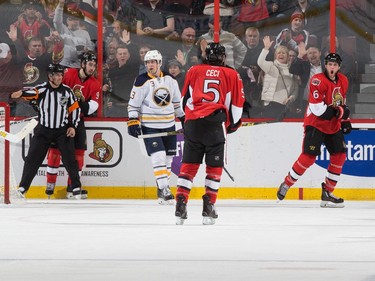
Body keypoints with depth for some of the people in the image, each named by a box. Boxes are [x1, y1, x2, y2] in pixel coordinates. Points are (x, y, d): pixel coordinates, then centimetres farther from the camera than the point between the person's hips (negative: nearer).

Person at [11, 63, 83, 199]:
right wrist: (22, 93, -54)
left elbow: (75, 109, 7)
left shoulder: (67, 91, -2)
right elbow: (32, 92, -31)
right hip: (43, 130, -1)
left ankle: (76, 187, 8)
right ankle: (23, 187, 8)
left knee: (69, 158, -5)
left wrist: (73, 126, -2)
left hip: (62, 130, 1)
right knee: (33, 158, -1)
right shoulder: (42, 89, -10)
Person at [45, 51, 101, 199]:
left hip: (77, 120, 4)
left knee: (79, 152, 0)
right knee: (55, 149, -3)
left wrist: (82, 104, -25)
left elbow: (93, 107, -8)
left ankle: (72, 187, 7)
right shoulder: (68, 74, -12)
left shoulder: (94, 84, 0)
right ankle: (50, 185, 5)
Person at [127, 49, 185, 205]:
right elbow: (133, 104, -6)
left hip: (169, 125, 5)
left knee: (168, 157, 10)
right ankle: (164, 189, -15)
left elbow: (177, 101, 17)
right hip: (150, 126, -5)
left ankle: (162, 189, 22)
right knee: (158, 156, -16)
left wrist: (184, 118, 18)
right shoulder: (142, 81, -8)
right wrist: (133, 122, -15)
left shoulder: (170, 79, 5)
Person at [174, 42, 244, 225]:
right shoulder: (232, 75, 11)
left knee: (188, 165, 7)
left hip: (192, 122, 2)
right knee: (214, 167, 8)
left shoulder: (194, 71, 14)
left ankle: (180, 207, -2)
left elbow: (185, 98, 15)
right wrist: (233, 124, 28)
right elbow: (237, 103, 12)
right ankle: (208, 209, 2)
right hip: (215, 124, -2)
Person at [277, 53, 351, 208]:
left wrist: (345, 120, 11)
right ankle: (286, 185, -1)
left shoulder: (343, 81, 6)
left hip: (333, 125, 7)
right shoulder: (318, 81, -19)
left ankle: (327, 193, 9)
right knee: (309, 157, -16)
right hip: (315, 124, -7)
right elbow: (317, 109, -24)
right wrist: (340, 112, -20)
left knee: (339, 155, 1)